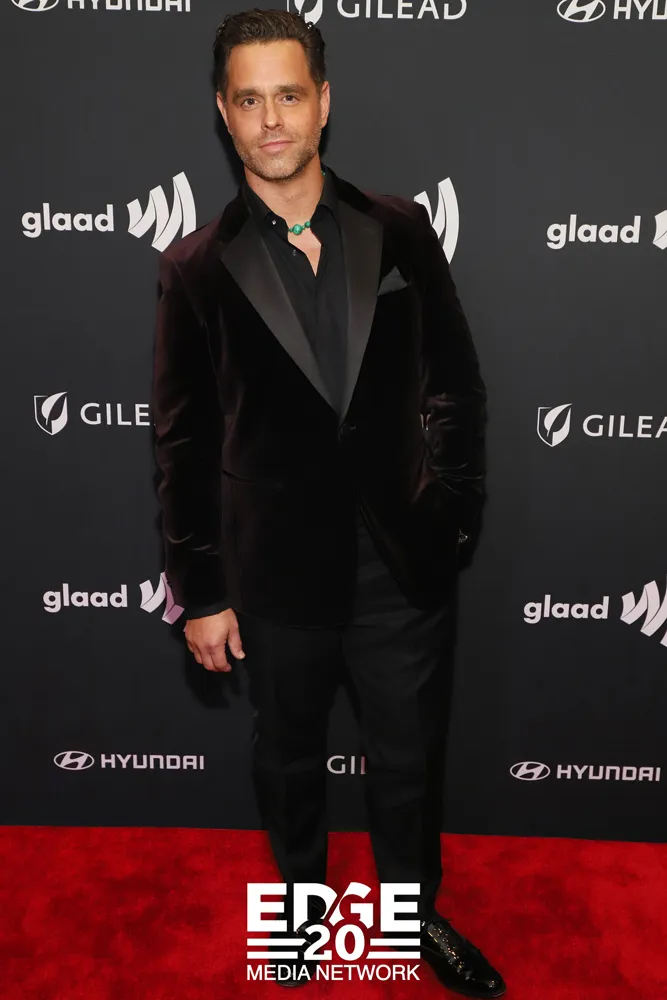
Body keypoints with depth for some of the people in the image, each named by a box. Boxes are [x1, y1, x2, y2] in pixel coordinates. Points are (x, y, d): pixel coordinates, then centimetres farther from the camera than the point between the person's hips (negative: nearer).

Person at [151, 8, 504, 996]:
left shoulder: (400, 228, 0)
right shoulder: (197, 265, -3)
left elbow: (456, 382, 5)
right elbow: (184, 441, -2)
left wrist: (454, 507, -1)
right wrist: (199, 592, -2)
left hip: (404, 563, 1)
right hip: (277, 572, 0)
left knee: (408, 762, 18)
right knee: (288, 761, 21)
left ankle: (417, 910, 47)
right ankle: (303, 902, 51)